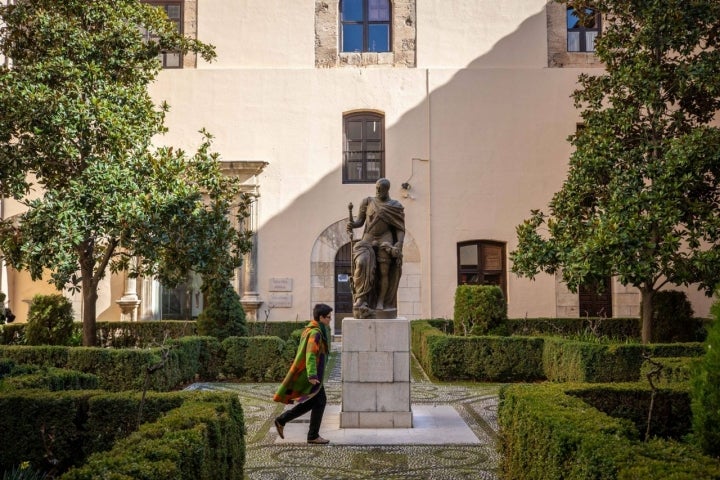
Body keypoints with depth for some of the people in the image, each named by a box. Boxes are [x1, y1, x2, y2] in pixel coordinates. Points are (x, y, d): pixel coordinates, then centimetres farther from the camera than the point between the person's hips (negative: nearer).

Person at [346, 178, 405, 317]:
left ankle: (380, 303, -5)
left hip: (385, 241, -1)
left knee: (384, 272, -11)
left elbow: (400, 229, 2)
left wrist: (399, 245, -14)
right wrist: (352, 225, -13)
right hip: (368, 240, 1)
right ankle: (361, 300, -21)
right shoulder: (367, 202, 10)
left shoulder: (396, 206, 5)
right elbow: (360, 222, 10)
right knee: (362, 264, -22)